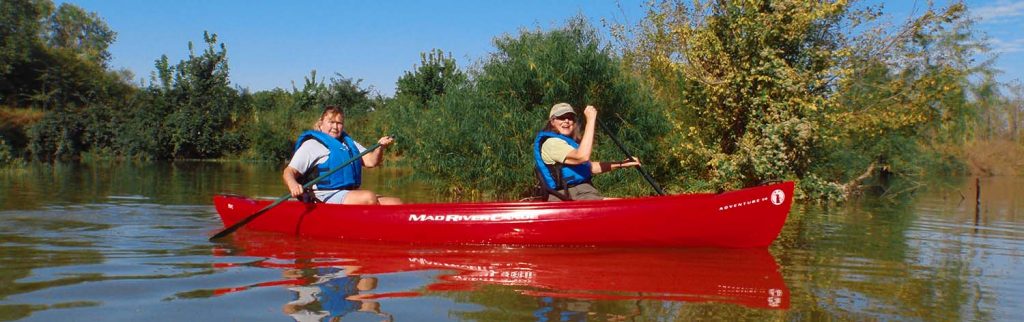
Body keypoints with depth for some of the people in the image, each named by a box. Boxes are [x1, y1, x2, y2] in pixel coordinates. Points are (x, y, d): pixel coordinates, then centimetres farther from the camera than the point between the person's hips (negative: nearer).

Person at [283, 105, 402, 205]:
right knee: (369, 197, -32)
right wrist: (292, 185, -26)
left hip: (353, 193, 7)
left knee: (396, 203, -13)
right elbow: (289, 171, -2)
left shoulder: (349, 143, 23)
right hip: (328, 196, -7)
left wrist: (380, 147, -8)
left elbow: (370, 161, 13)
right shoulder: (311, 145, 5)